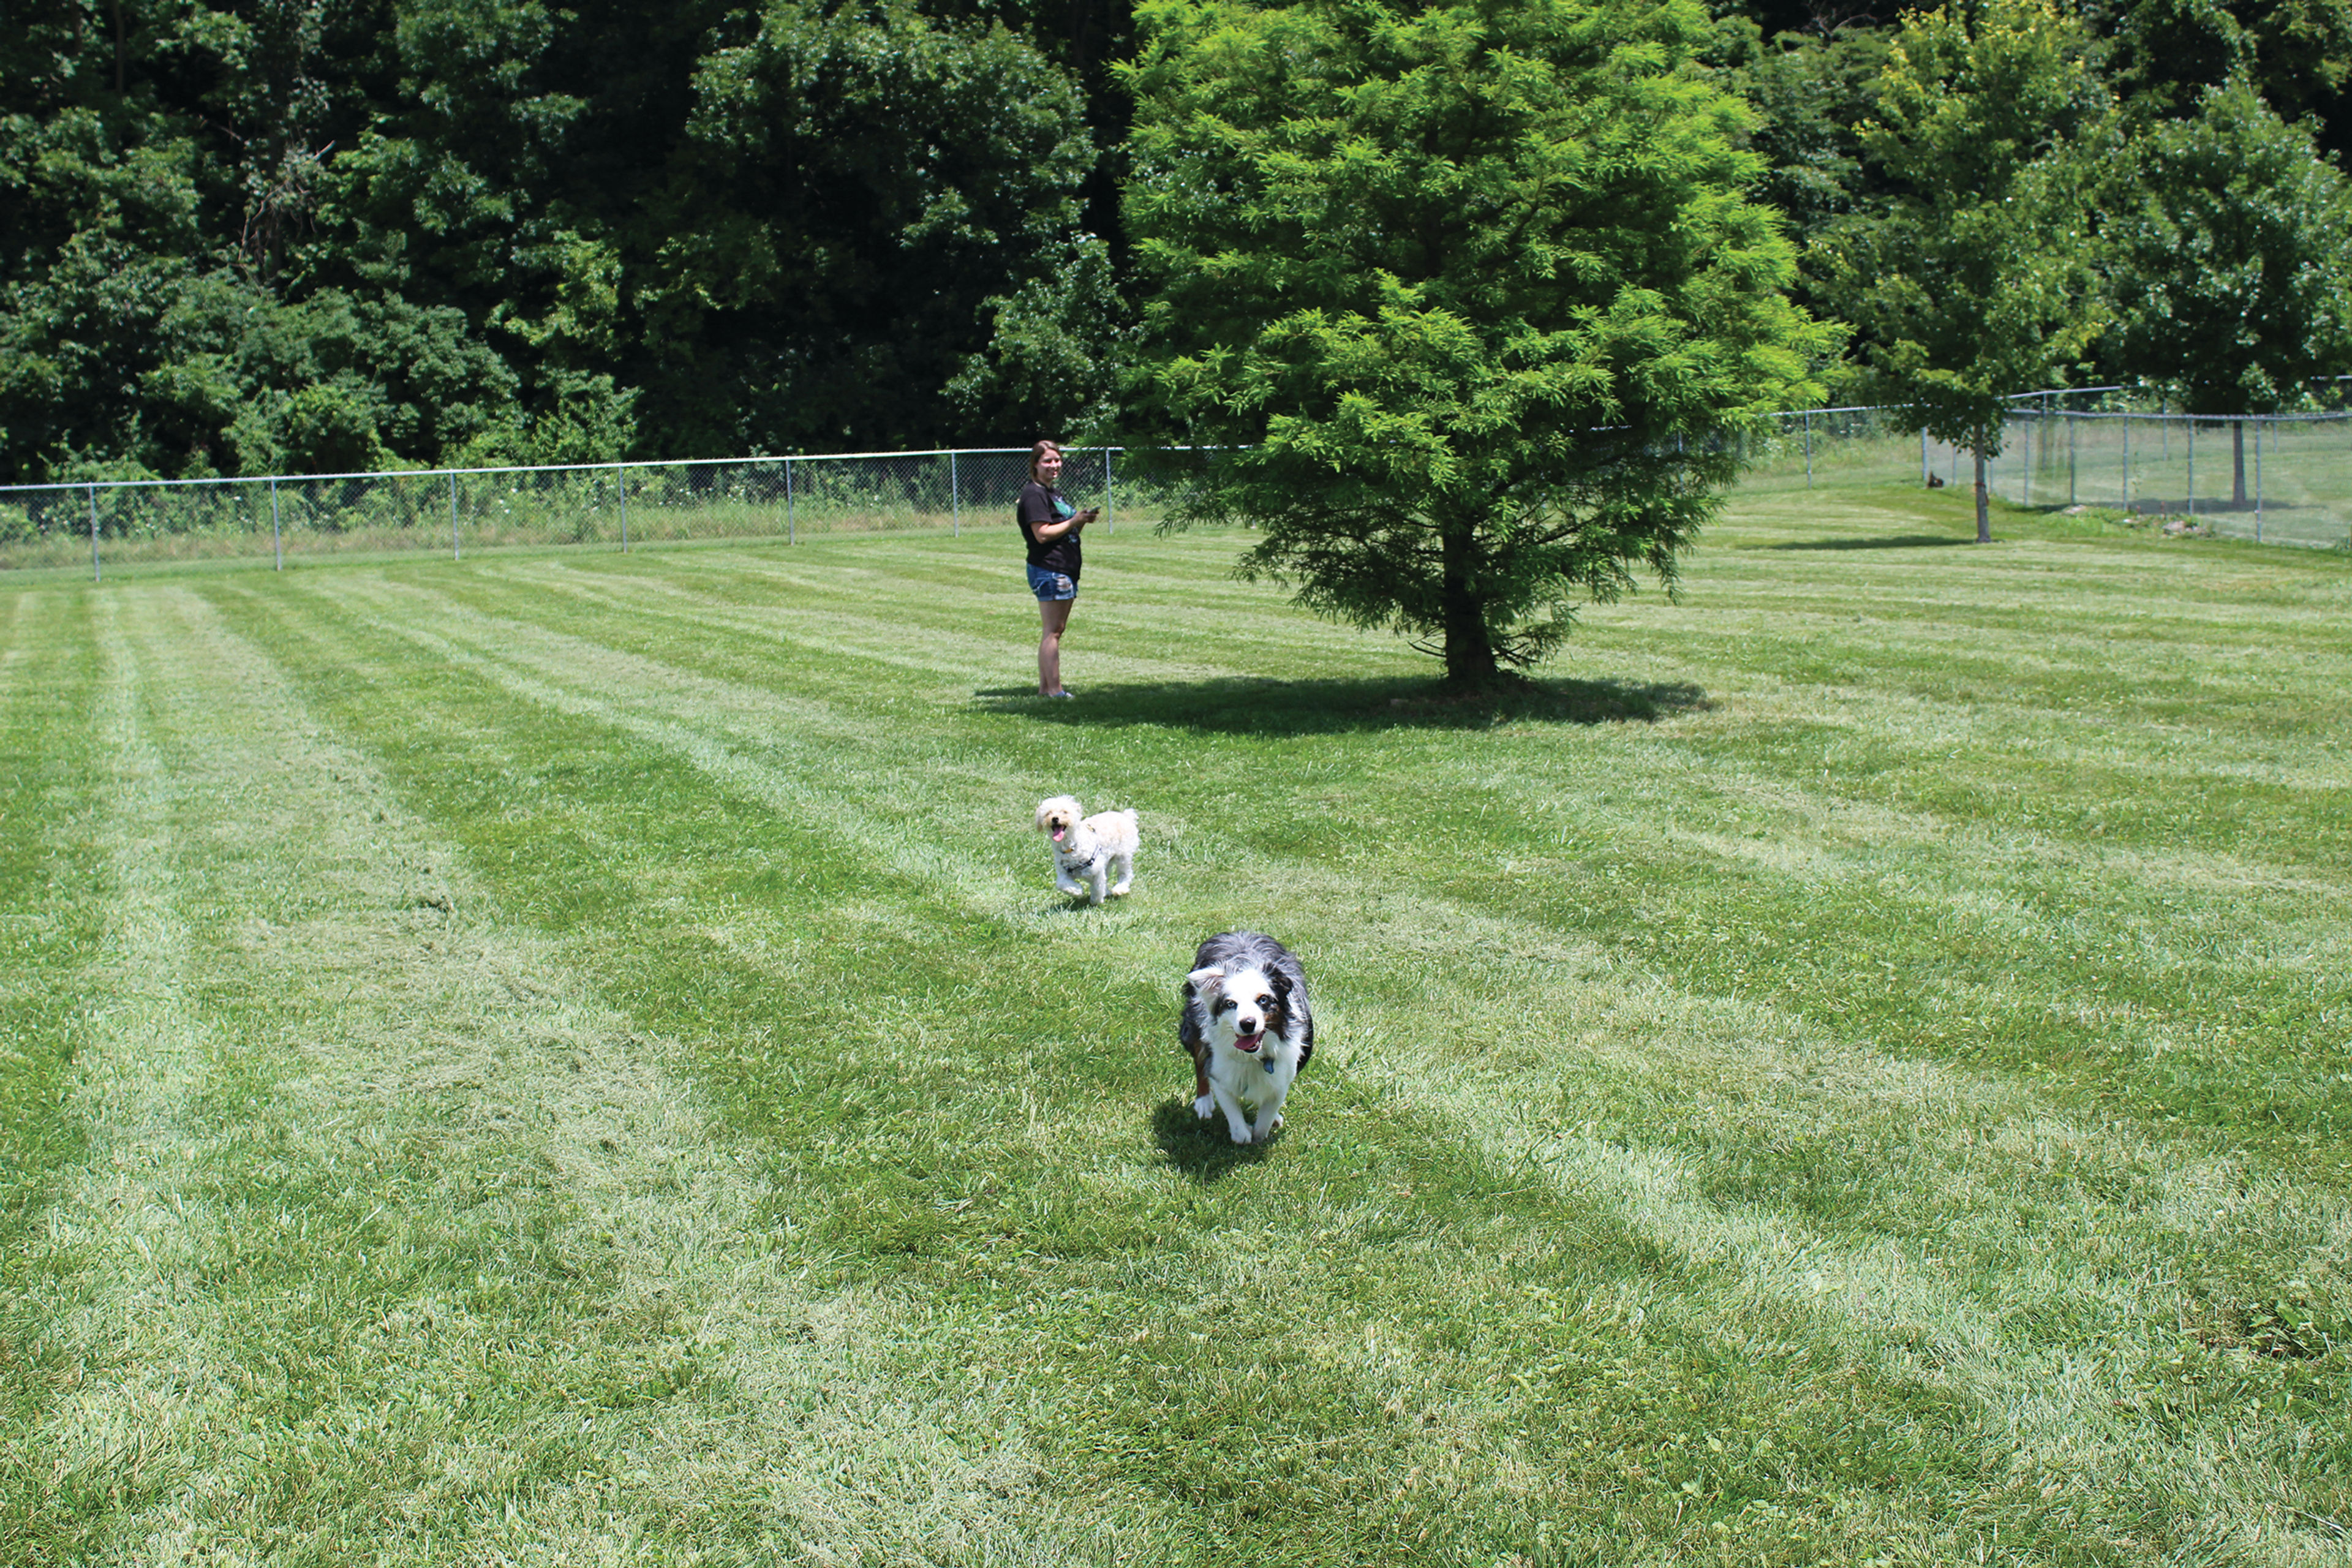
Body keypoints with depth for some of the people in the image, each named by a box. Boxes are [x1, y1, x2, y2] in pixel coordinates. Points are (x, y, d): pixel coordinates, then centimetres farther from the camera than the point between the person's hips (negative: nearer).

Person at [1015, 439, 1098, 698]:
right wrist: (1075, 521, -15)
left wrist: (1083, 520, 6)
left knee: (1054, 632, 11)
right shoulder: (1034, 495, -10)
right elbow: (1043, 534, -19)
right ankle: (1054, 690, -9)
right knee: (1052, 632, -9)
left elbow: (1067, 531, 25)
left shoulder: (1055, 494, 21)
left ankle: (1045, 686, 15)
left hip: (1065, 569, 10)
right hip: (1048, 571, -10)